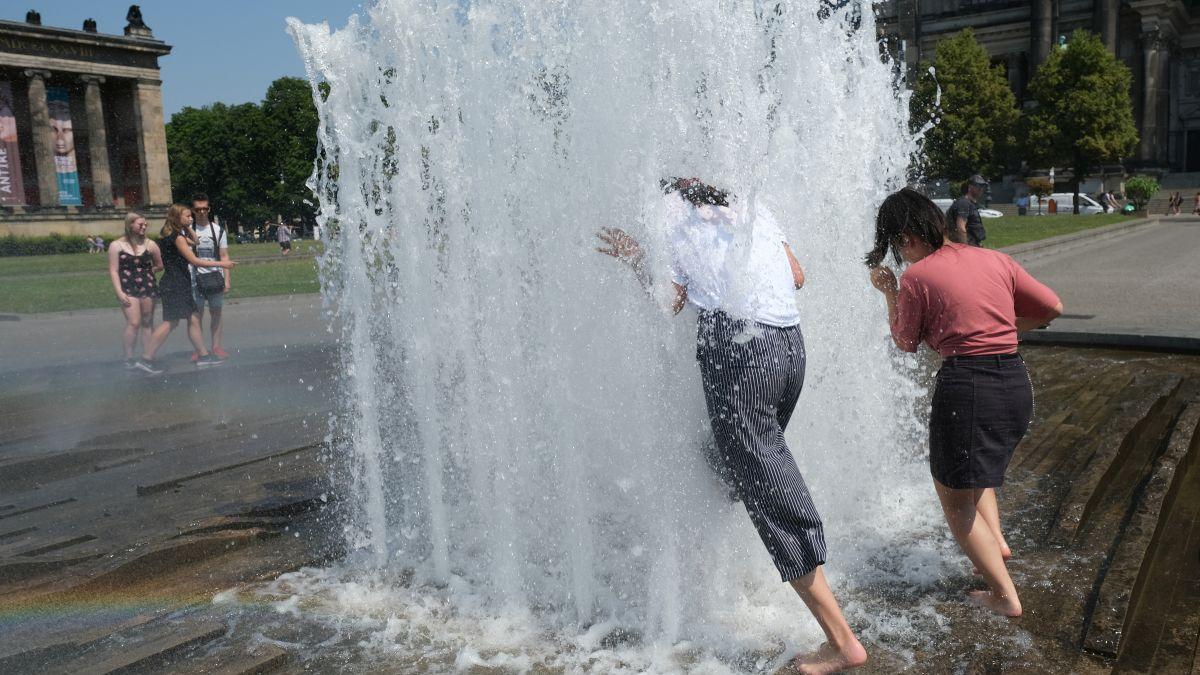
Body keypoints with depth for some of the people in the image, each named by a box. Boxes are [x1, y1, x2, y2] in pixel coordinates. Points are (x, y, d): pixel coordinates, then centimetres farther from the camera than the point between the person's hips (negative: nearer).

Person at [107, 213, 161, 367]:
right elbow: (113, 271, -3)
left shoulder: (150, 244, 5)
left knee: (147, 322, 7)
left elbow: (159, 265, 15)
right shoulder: (117, 245, 0)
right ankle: (129, 358, -2)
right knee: (133, 323, -12)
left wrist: (146, 272, 3)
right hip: (128, 289, -3)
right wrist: (119, 292, -10)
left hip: (148, 288, 3)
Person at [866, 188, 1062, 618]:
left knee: (954, 496, 9)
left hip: (965, 386, -6)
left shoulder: (916, 277, -7)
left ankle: (1005, 596, 10)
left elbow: (906, 343, 5)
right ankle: (996, 540, 21)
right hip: (1017, 384, 7)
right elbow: (1052, 307, 10)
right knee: (978, 469, 33)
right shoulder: (995, 259, 7)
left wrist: (889, 292, 16)